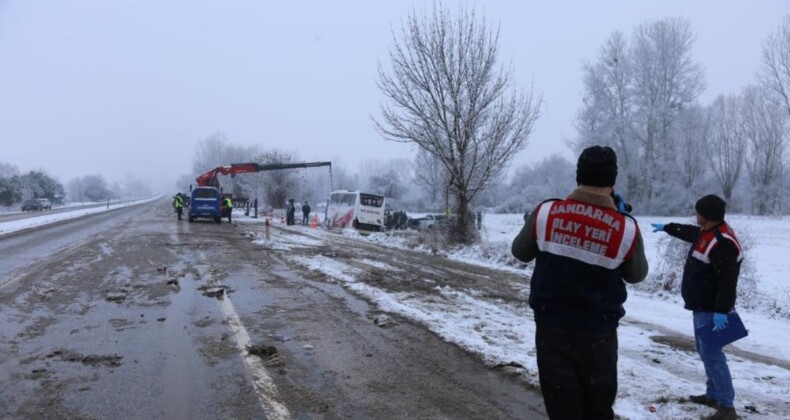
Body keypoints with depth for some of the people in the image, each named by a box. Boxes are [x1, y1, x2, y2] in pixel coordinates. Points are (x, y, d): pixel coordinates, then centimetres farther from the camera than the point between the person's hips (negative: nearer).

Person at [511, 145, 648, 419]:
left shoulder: (545, 212, -9)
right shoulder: (626, 229, -12)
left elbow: (520, 252, 7)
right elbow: (637, 275, 7)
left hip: (551, 327, 1)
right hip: (598, 332, 0)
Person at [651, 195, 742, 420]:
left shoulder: (722, 242, -24)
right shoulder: (707, 232, 9)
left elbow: (728, 280, -28)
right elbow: (689, 232, 33)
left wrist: (722, 310, -30)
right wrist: (666, 227, 46)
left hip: (711, 309, -11)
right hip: (703, 306, 11)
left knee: (711, 354, -10)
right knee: (706, 351, 17)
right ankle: (713, 395, 28)